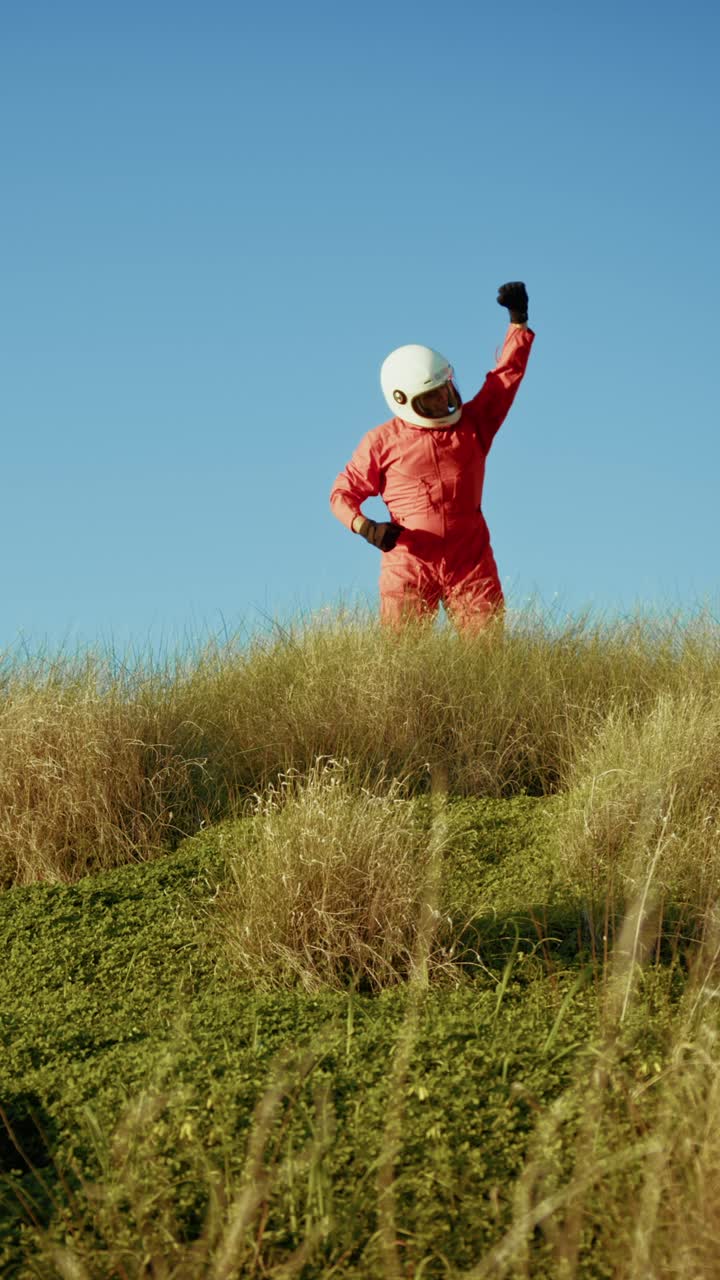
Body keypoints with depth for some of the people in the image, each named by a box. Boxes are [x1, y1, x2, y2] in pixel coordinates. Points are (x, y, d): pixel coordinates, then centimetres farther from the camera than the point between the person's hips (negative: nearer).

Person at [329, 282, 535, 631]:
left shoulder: (473, 423, 10)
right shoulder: (382, 442, 3)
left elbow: (507, 373, 10)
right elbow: (343, 492, 6)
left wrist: (518, 319, 1)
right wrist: (364, 527, -13)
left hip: (470, 562, 2)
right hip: (410, 565, -2)